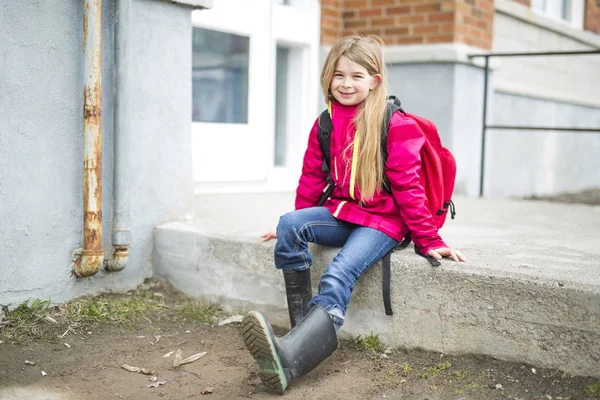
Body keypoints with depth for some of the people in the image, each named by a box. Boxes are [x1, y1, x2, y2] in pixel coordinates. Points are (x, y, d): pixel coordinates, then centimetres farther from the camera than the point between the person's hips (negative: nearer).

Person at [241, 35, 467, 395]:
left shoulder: (395, 125, -8)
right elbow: (312, 177, 17)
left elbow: (407, 187, -7)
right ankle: (304, 323, -21)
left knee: (338, 277, -30)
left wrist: (429, 239, -6)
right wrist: (297, 224, 22)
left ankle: (290, 358, -50)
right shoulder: (325, 124, 7)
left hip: (383, 221, -6)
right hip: (342, 213, 6)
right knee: (290, 225, -23)